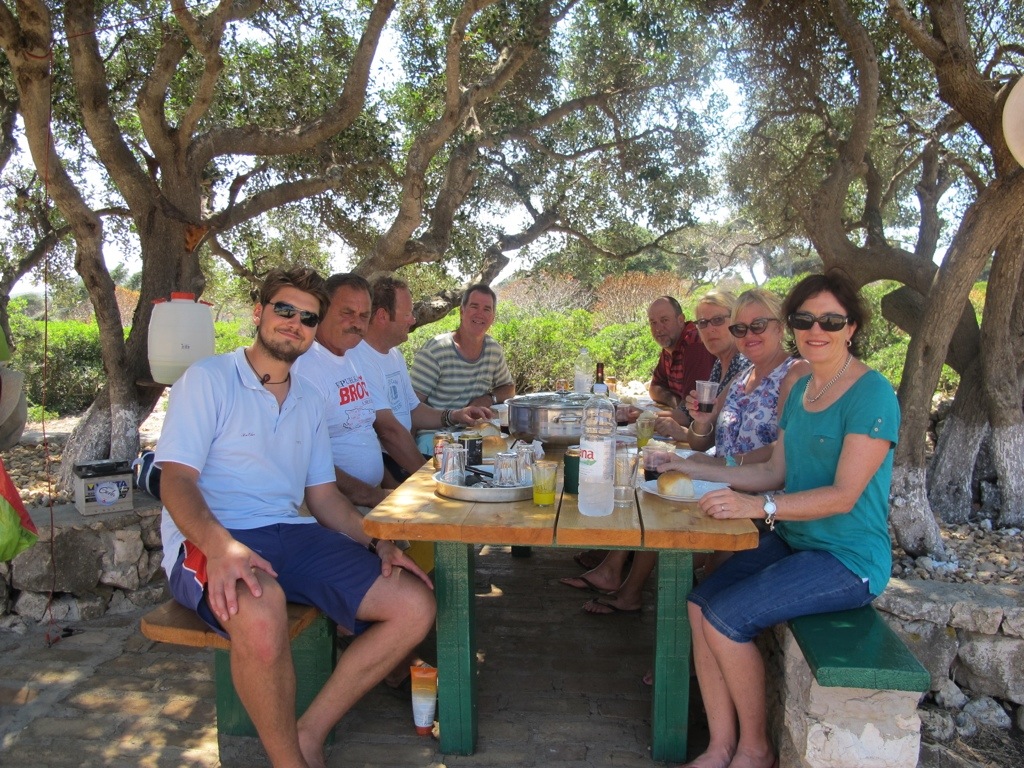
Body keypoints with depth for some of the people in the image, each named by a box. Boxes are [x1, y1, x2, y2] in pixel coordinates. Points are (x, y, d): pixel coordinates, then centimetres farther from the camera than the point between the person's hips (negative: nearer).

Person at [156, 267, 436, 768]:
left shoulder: (310, 401, 19)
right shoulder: (209, 379, 0)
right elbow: (176, 479, -10)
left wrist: (377, 545, 1)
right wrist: (220, 545, -30)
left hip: (292, 535, 6)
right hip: (210, 540, -6)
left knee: (414, 606, -11)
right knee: (260, 609, -40)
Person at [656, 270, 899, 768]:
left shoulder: (872, 394, -15)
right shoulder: (801, 389, 11)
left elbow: (844, 495, -21)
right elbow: (775, 472, 12)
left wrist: (758, 505, -30)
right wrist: (692, 469, 8)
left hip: (848, 559, -7)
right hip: (792, 540, 8)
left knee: (726, 615, -21)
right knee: (700, 604, -11)